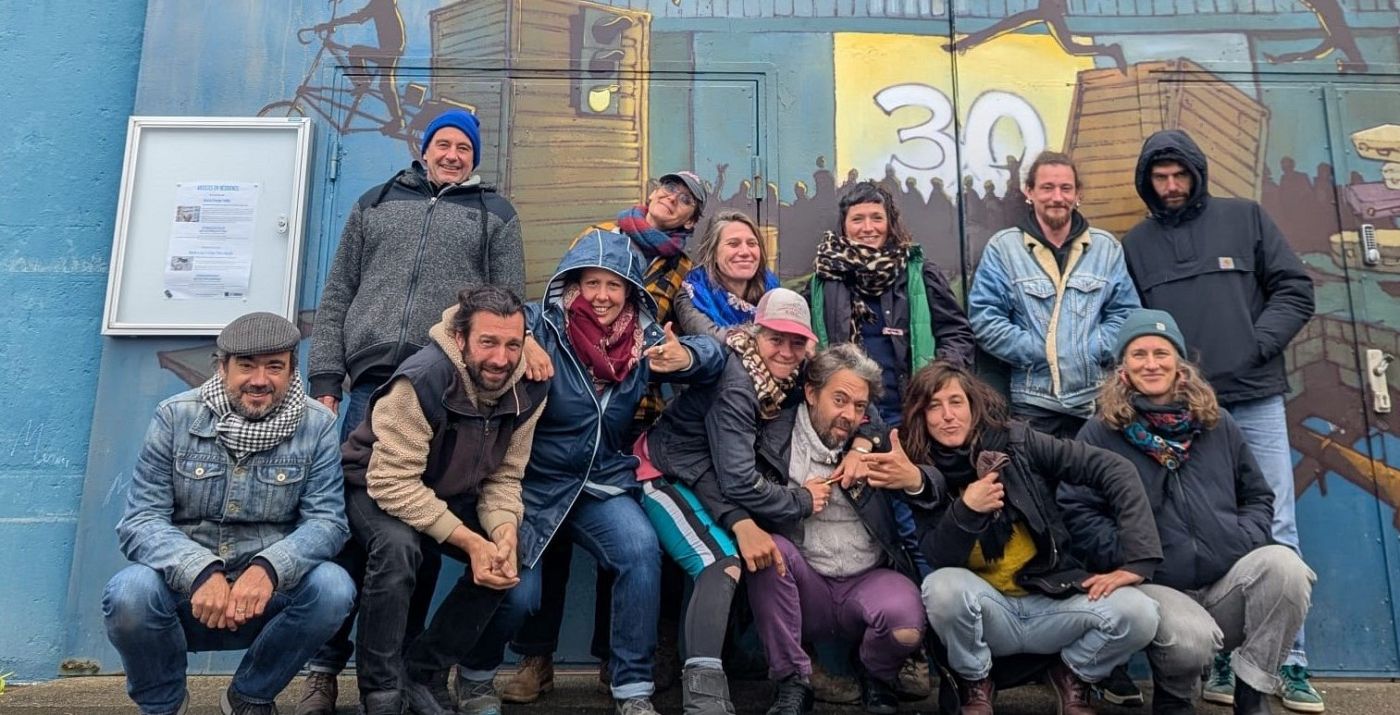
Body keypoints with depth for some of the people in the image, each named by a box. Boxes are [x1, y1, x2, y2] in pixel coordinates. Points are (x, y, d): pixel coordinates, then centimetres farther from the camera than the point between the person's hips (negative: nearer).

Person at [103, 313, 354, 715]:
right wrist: (200, 573, -30)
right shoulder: (175, 417, -5)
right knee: (129, 592, -30)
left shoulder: (316, 426, -5)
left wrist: (269, 568, -32)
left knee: (333, 588, -28)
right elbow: (141, 520, -10)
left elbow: (327, 520, -11)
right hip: (185, 588, 0)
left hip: (269, 593, 0)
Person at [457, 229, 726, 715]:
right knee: (518, 592, -13)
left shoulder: (643, 338, -1)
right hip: (531, 483, -2)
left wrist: (685, 356, -25)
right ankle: (474, 676, 22)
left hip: (601, 484, 3)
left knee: (641, 548, -23)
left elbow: (712, 353, 0)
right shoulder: (543, 324, -12)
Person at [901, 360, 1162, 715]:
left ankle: (1073, 674, 8)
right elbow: (938, 559, -11)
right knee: (943, 587, -32)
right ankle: (975, 683, -1)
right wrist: (965, 510, -28)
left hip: (1052, 599, 1)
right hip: (986, 611, 0)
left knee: (1138, 614, -25)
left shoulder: (1015, 441, -8)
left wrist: (1137, 559, -17)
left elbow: (1114, 470, -10)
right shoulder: (925, 477, -5)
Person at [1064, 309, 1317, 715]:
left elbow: (1258, 496, 20)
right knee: (1191, 639, -35)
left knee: (1282, 564, -27)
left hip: (1228, 583, 4)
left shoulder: (1218, 425, 15)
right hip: (1154, 587, -4)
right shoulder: (1100, 434, 1)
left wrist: (1246, 541, -1)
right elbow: (1076, 513, -6)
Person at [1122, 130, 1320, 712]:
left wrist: (1257, 346, -7)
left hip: (1255, 400, 0)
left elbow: (1295, 290, 6)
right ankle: (1220, 661, 11)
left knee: (1277, 533, 2)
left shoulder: (1245, 219, 10)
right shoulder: (1137, 244, 11)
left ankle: (1290, 664, 11)